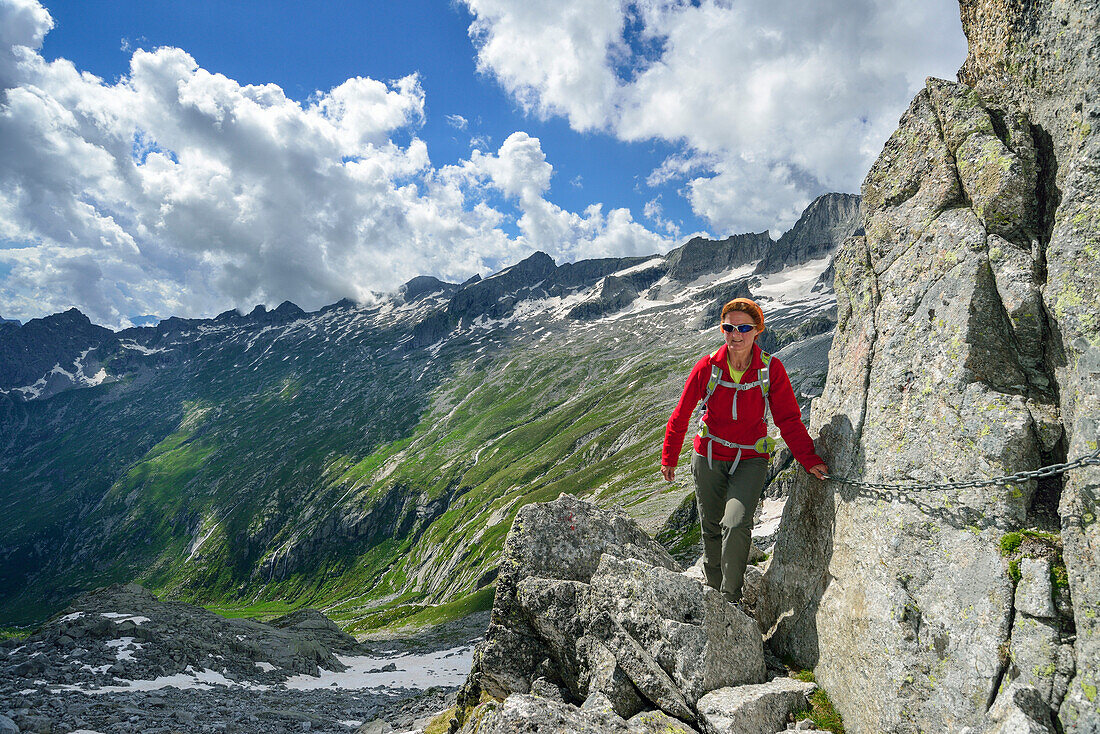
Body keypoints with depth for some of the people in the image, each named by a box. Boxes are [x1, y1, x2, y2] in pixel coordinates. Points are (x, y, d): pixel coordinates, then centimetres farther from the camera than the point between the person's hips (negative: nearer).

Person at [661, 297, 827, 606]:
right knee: (711, 530, 12)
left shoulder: (771, 369, -12)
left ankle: (731, 599, 0)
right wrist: (669, 459, 7)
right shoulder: (707, 367, -12)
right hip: (708, 458, 1)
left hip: (750, 459, -1)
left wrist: (809, 460, -18)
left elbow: (788, 419, -6)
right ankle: (712, 590, 37)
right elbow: (680, 415, 0)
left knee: (736, 525, -20)